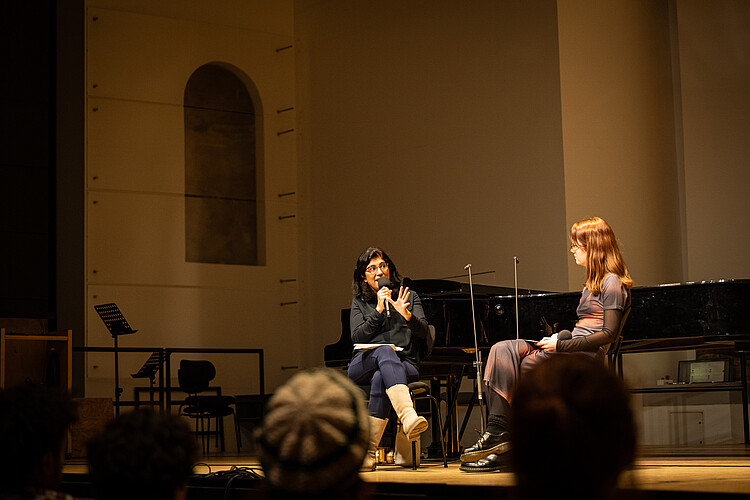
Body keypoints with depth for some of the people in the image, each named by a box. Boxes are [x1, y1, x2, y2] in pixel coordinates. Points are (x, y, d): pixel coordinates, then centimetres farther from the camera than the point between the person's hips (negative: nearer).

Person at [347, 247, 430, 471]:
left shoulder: (408, 296, 19)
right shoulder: (359, 302, 19)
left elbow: (423, 333, 6)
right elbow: (357, 337, 2)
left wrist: (406, 315, -14)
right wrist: (379, 310, -7)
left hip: (403, 365, 0)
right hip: (364, 364, 0)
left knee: (380, 379, -38)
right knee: (386, 351, -39)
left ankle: (369, 452, -43)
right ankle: (409, 417, -64)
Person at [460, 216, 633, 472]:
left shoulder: (612, 283, -7)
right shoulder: (594, 281, 23)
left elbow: (609, 333, -15)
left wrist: (561, 344, -16)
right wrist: (557, 338, 3)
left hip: (585, 355, -9)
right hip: (570, 348, 9)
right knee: (501, 351, -11)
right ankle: (497, 431, -21)